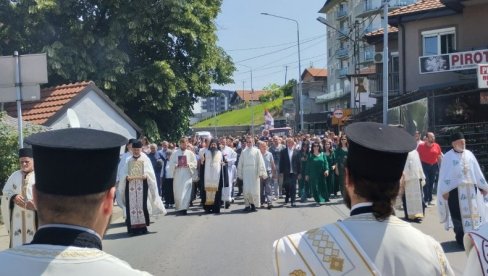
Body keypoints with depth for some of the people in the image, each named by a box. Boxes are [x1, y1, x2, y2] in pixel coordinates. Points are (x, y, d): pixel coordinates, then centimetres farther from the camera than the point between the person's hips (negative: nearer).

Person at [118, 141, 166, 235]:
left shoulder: (145, 160, 9)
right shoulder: (128, 161, 15)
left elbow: (150, 172, 4)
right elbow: (124, 173, 11)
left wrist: (146, 175, -16)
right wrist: (126, 177, -10)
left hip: (142, 184, -2)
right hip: (130, 185, 2)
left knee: (142, 205, -8)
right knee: (131, 205, -6)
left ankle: (142, 226, -2)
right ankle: (133, 227, -5)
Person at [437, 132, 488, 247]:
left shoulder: (469, 154, 9)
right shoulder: (448, 157, -4)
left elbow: (477, 172, 14)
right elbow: (445, 175, -6)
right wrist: (445, 191, -12)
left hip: (470, 189, 5)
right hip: (455, 190, -5)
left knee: (472, 212, 6)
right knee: (459, 215, -3)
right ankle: (461, 238, 3)